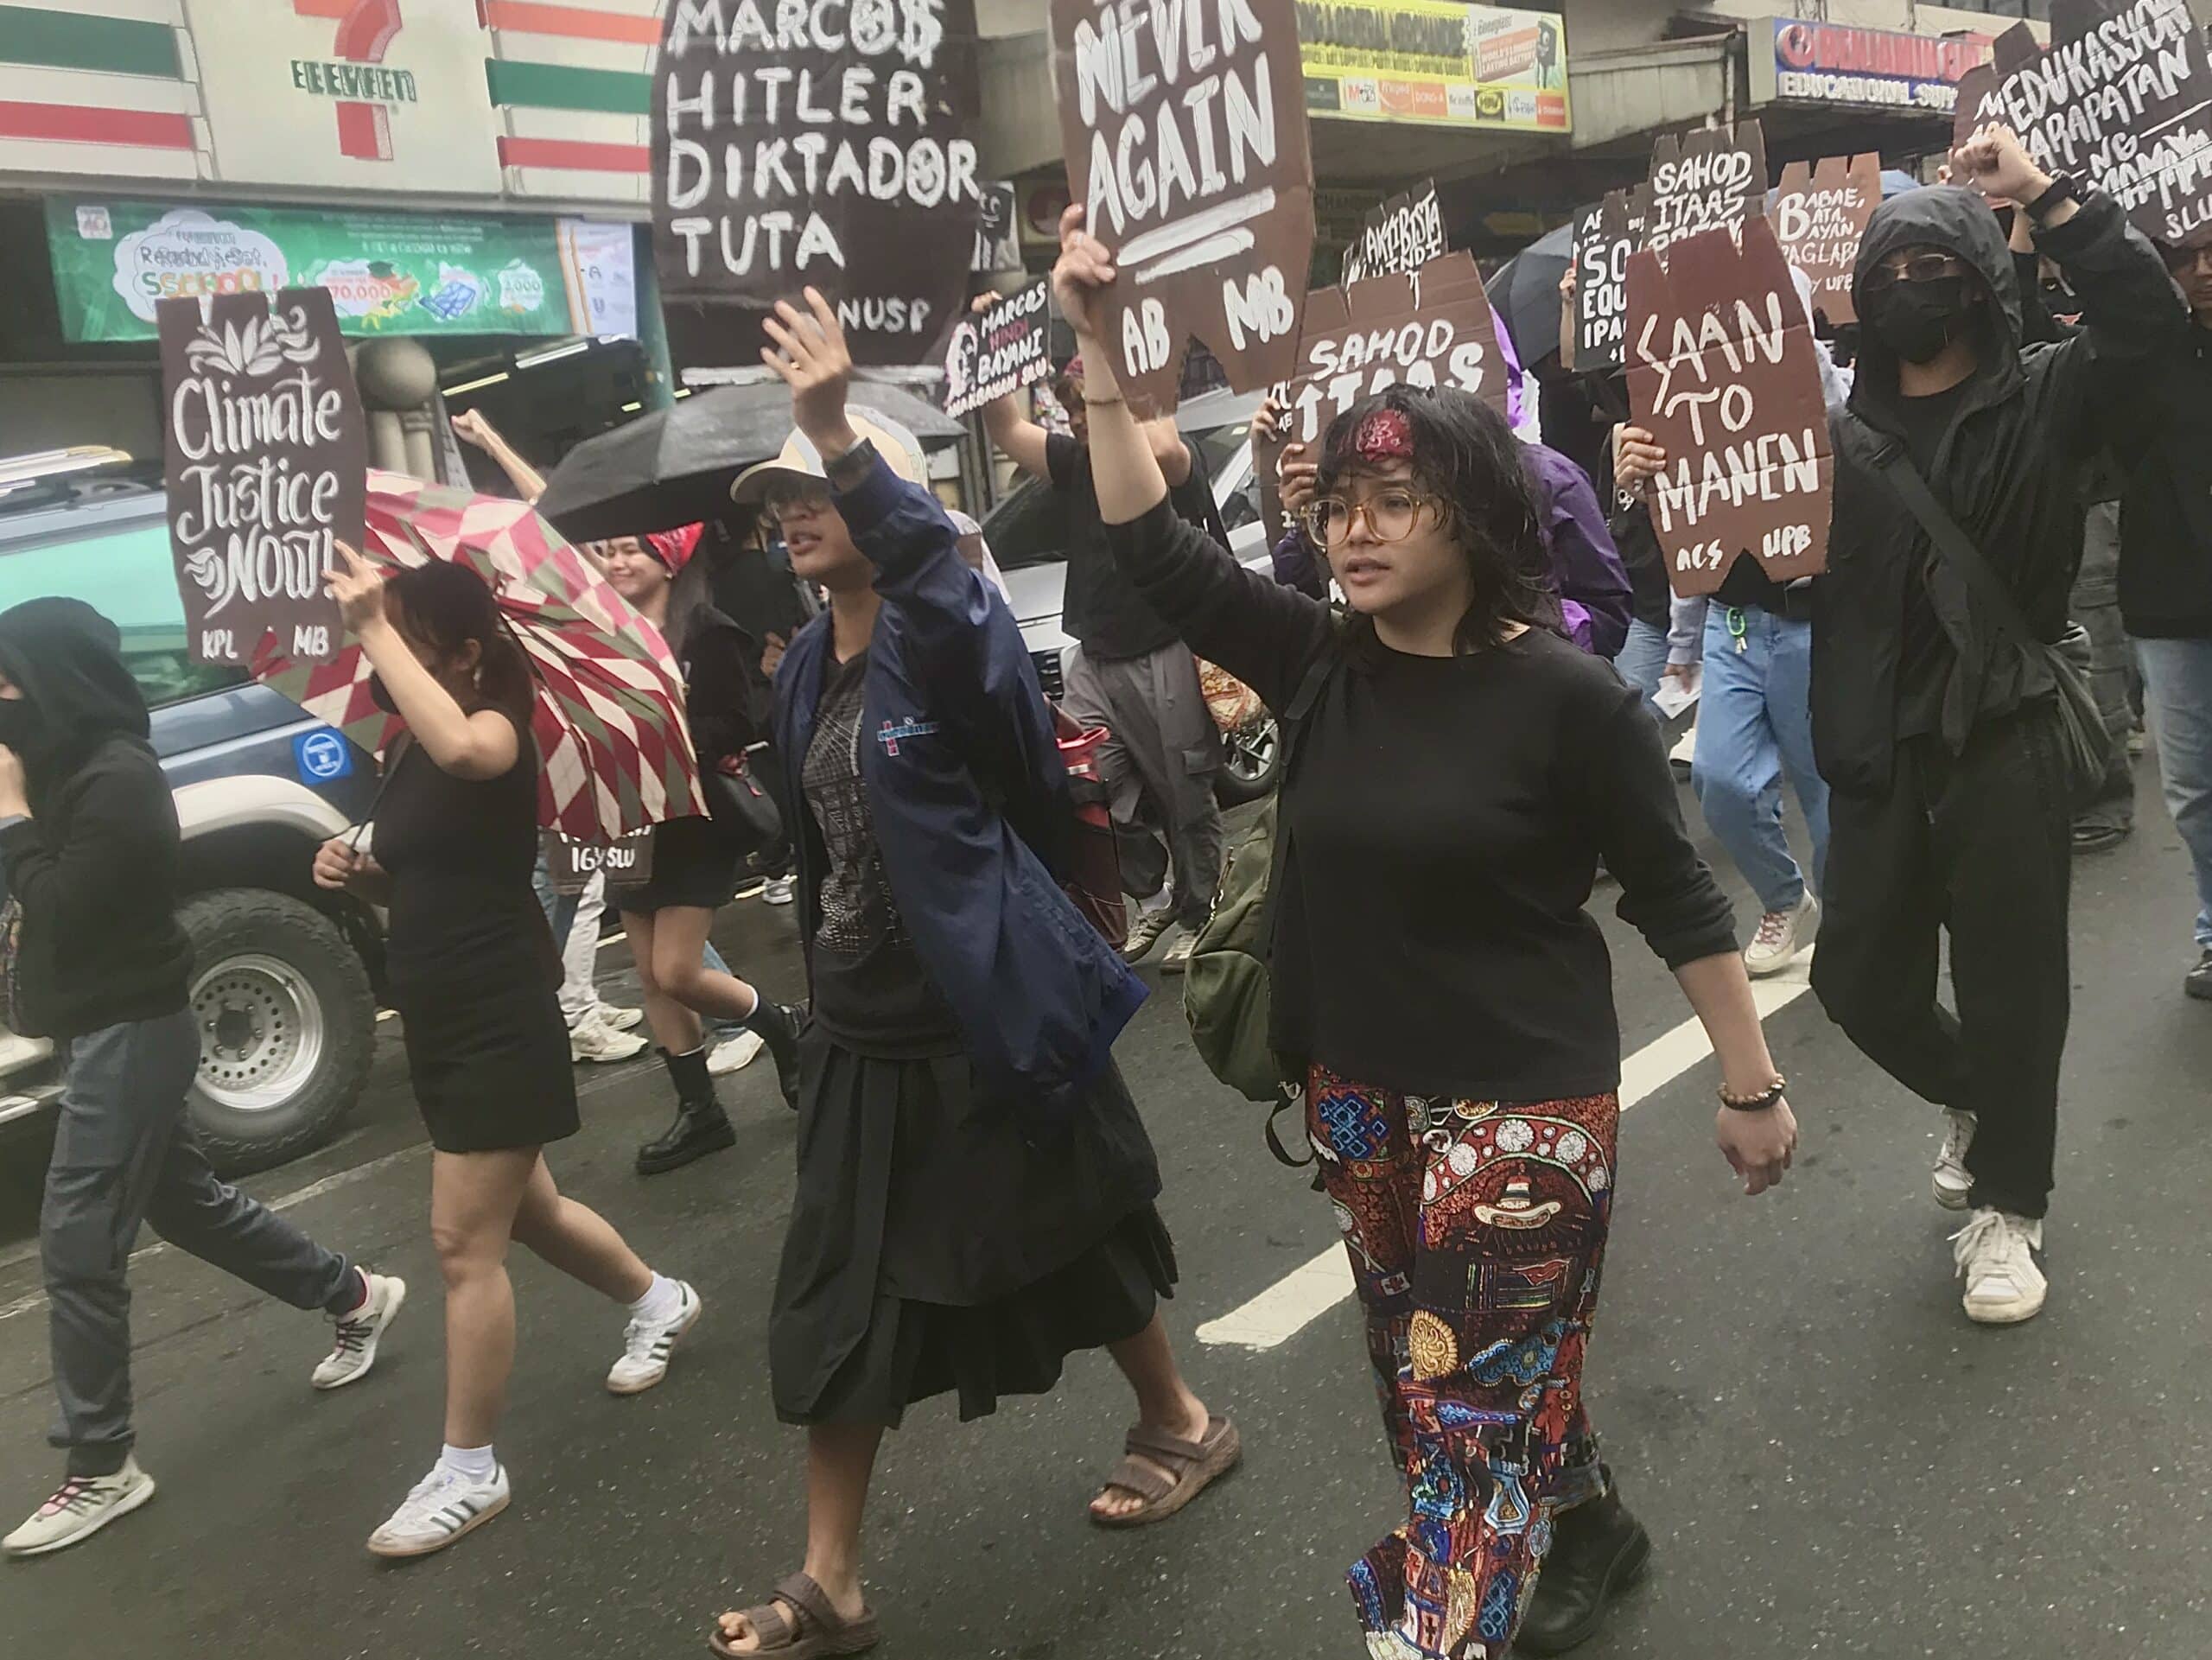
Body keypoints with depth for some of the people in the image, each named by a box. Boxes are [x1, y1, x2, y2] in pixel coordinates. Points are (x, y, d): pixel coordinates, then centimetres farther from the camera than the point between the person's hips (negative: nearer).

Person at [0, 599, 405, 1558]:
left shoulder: (116, 778, -20)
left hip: (130, 1033, -10)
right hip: (112, 1031, 10)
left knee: (77, 1246, -5)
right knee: (186, 1202, 20)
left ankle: (101, 1466, 7)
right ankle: (356, 1298, 34)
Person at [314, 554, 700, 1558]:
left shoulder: (499, 729, -15)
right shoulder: (410, 753, 10)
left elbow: (458, 748, -42)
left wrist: (373, 627, -35)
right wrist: (357, 869, 0)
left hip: (499, 1018, -9)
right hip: (440, 1016, 9)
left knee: (464, 1244, -4)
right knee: (523, 1212, 22)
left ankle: (469, 1472, 9)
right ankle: (659, 1302, 45)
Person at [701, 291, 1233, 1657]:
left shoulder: (949, 635, -15)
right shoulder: (809, 663, 8)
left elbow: (931, 561, -40)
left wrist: (837, 426, -52)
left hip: (982, 1016, -7)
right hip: (863, 1025, 7)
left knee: (1067, 1239, 13)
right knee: (838, 1301, 10)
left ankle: (1182, 1425, 41)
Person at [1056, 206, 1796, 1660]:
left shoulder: (1567, 694, -15)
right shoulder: (1319, 663, -2)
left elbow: (1677, 900, -8)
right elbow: (1155, 546, 1)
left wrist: (1753, 1086, -4)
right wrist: (1098, 346, -4)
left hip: (1525, 1104, -6)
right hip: (1360, 1093, 6)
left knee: (1472, 1403, 1)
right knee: (1439, 1377, 23)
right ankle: (1585, 1529, 49)